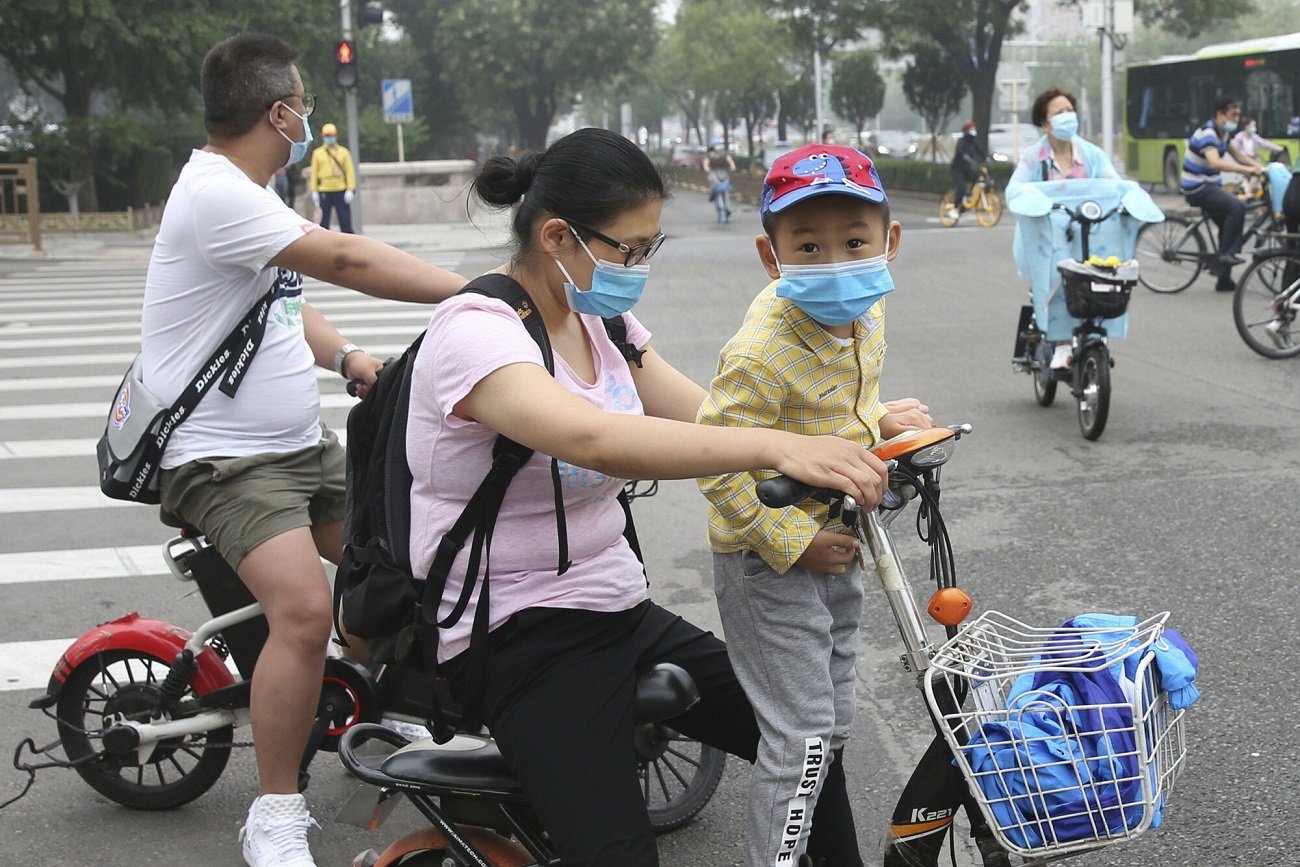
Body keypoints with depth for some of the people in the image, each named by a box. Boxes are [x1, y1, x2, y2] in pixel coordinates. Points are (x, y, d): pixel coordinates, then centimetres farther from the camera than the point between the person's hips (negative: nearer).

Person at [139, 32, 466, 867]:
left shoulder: (250, 195, 13)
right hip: (225, 460, -10)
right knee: (305, 608, -27)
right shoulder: (214, 195, -21)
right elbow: (346, 261, -28)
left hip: (303, 445, 10)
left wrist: (348, 357, 0)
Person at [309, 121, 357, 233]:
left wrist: (350, 189, -7)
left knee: (345, 221, 1)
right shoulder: (317, 153, 7)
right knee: (323, 222, 4)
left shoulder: (344, 152, 5)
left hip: (341, 192, -1)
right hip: (324, 193, 1)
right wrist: (314, 191, 1)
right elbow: (314, 172, 6)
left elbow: (350, 171, 1)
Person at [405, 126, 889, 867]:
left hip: (619, 608, 8)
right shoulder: (476, 332, -20)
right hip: (520, 637, -8)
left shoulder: (601, 318, 7)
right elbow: (595, 439, -39)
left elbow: (702, 417, 1)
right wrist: (777, 447, -47)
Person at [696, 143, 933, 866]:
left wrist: (882, 420, 0)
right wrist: (795, 541, -25)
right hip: (770, 562, -8)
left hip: (835, 546, 8)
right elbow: (716, 462, -26)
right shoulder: (763, 351, -28)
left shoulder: (866, 316, -1)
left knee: (833, 727, 21)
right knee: (803, 738, -5)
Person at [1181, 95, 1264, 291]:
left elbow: (1236, 154, 19)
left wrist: (1258, 166, 1)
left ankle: (1224, 280, 16)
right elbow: (1215, 163, -37)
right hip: (1197, 189, -10)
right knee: (1237, 207, -27)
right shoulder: (1207, 133, -21)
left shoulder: (1223, 133, 10)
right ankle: (1226, 254, -16)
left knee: (1228, 227, 10)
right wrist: (1247, 169, -40)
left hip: (1210, 186, 10)